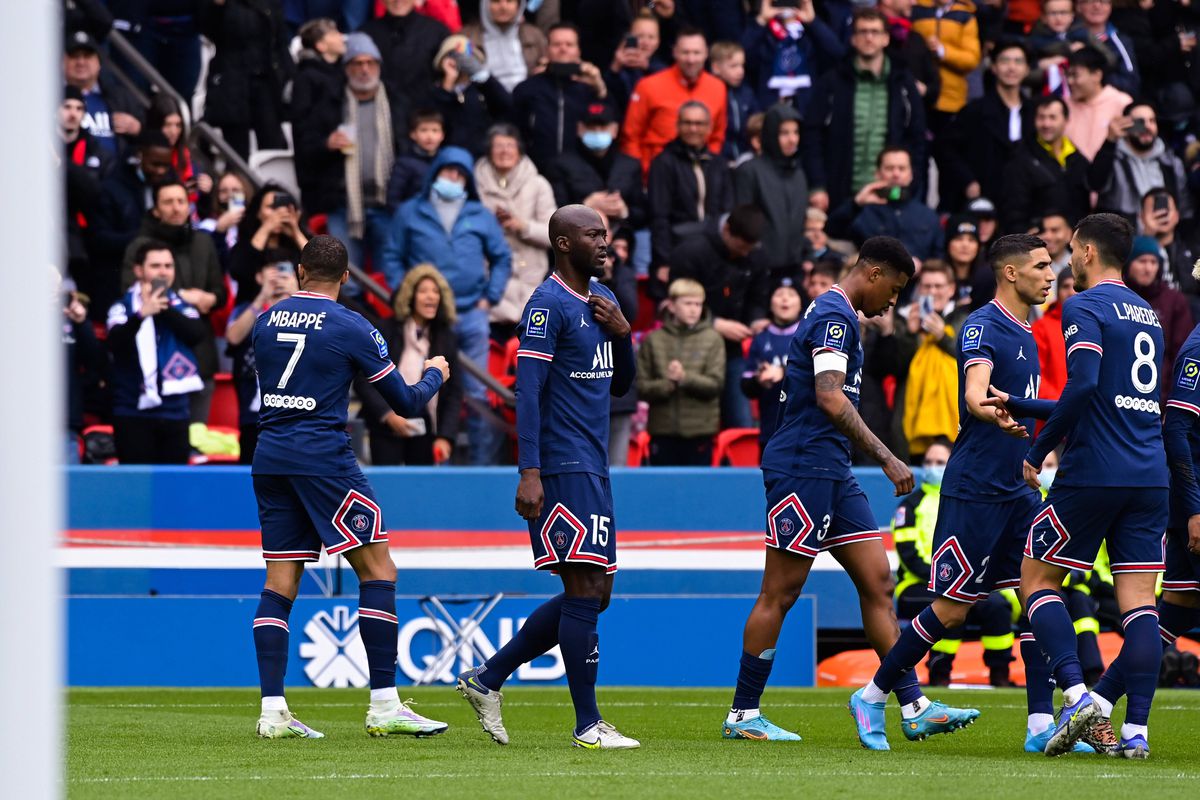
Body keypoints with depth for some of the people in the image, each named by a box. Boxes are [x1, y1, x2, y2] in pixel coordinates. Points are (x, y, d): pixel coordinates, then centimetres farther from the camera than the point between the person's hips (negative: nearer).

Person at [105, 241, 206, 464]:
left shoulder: (181, 306, 8)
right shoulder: (123, 306, -5)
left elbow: (197, 334, -10)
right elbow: (115, 343, -23)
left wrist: (164, 307, -18)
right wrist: (142, 314, -39)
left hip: (175, 412, 4)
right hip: (134, 412, -4)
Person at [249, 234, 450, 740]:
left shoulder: (266, 322, 9)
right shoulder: (351, 328, -5)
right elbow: (406, 403, 1)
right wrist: (433, 375, 22)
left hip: (269, 461, 6)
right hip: (323, 460, -6)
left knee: (280, 584, 7)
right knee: (377, 570, -1)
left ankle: (272, 711, 1)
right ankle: (384, 706, -7)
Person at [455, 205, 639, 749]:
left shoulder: (601, 299, 17)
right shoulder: (548, 305, -11)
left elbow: (619, 384, 23)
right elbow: (528, 391, -17)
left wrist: (622, 333, 3)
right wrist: (529, 473, -24)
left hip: (593, 469, 9)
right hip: (562, 468, -9)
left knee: (593, 595, 10)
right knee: (583, 592, -9)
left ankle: (488, 678, 18)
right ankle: (588, 725, -6)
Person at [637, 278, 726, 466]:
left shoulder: (712, 340, 1)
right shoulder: (653, 340, 3)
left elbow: (716, 384, -5)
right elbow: (641, 387, 1)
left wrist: (685, 377, -19)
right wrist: (667, 384, -17)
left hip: (699, 432, -1)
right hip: (662, 431, 1)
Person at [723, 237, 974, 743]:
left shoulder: (835, 314, 19)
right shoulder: (835, 316, -13)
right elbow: (830, 398, -24)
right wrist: (886, 458, -24)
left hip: (832, 472, 10)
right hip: (803, 467, -10)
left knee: (878, 582, 4)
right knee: (780, 593, -5)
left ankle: (915, 708, 2)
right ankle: (742, 715, 1)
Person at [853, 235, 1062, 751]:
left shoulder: (1026, 334, 16)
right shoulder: (983, 326, -13)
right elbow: (974, 393, -32)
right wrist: (994, 412, -52)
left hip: (1014, 490, 9)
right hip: (973, 490, -9)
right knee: (950, 610, -4)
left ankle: (1041, 724, -3)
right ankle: (872, 698, 11)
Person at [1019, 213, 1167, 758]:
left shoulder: (1085, 308, -6)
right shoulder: (1147, 313, 19)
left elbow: (1082, 385, -20)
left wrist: (1037, 451, -10)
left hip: (1094, 469, -7)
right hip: (1150, 475, 7)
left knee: (1037, 579, 5)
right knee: (1139, 600, 2)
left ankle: (1078, 694, -13)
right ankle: (1136, 729, -5)